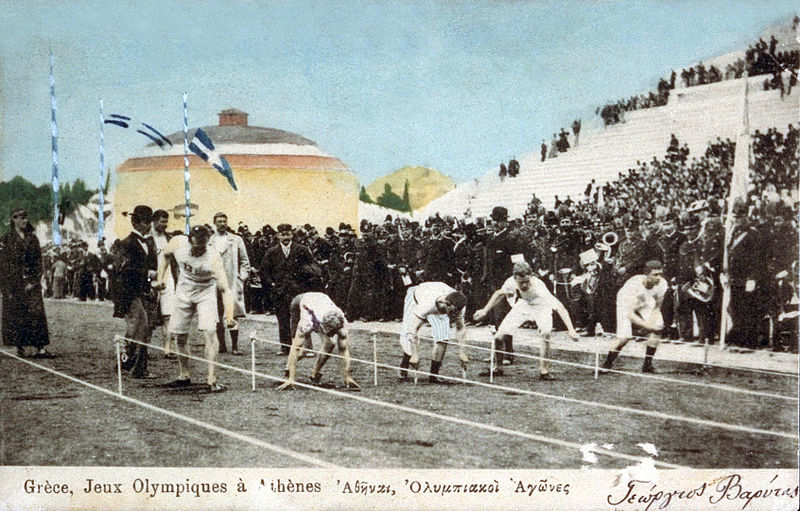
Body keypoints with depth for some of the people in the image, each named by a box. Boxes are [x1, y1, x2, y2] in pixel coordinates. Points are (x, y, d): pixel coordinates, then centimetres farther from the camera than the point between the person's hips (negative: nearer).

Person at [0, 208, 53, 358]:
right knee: (16, 314, -1)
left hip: (31, 282, 2)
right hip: (13, 281, -2)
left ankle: (41, 348, -11)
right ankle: (19, 346, 8)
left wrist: (34, 281, -4)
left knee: (37, 312, -7)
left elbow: (38, 261, 8)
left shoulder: (32, 238, 11)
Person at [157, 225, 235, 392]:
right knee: (179, 336, 8)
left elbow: (225, 289, -39)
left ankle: (212, 378, -14)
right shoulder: (178, 244, -23)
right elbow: (166, 255, 4)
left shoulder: (213, 258, -33)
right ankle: (184, 375, 26)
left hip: (206, 293, -4)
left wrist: (229, 315, -51)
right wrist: (161, 278, 1)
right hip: (184, 292, 4)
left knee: (209, 332, -19)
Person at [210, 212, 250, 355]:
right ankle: (222, 345, 8)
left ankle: (235, 346, -8)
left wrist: (242, 277, 2)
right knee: (217, 315, 1)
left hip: (232, 282, -1)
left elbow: (244, 262, 13)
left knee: (233, 313, -8)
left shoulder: (236, 240, 12)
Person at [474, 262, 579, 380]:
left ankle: (543, 370, -17)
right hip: (522, 306, 3)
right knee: (498, 336, -7)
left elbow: (559, 307, -46)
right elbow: (501, 293, -4)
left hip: (541, 307, -3)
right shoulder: (511, 282, -29)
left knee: (546, 333, -33)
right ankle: (496, 368, 16)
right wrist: (485, 310, 2)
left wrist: (571, 330, -55)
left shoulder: (538, 287, -42)